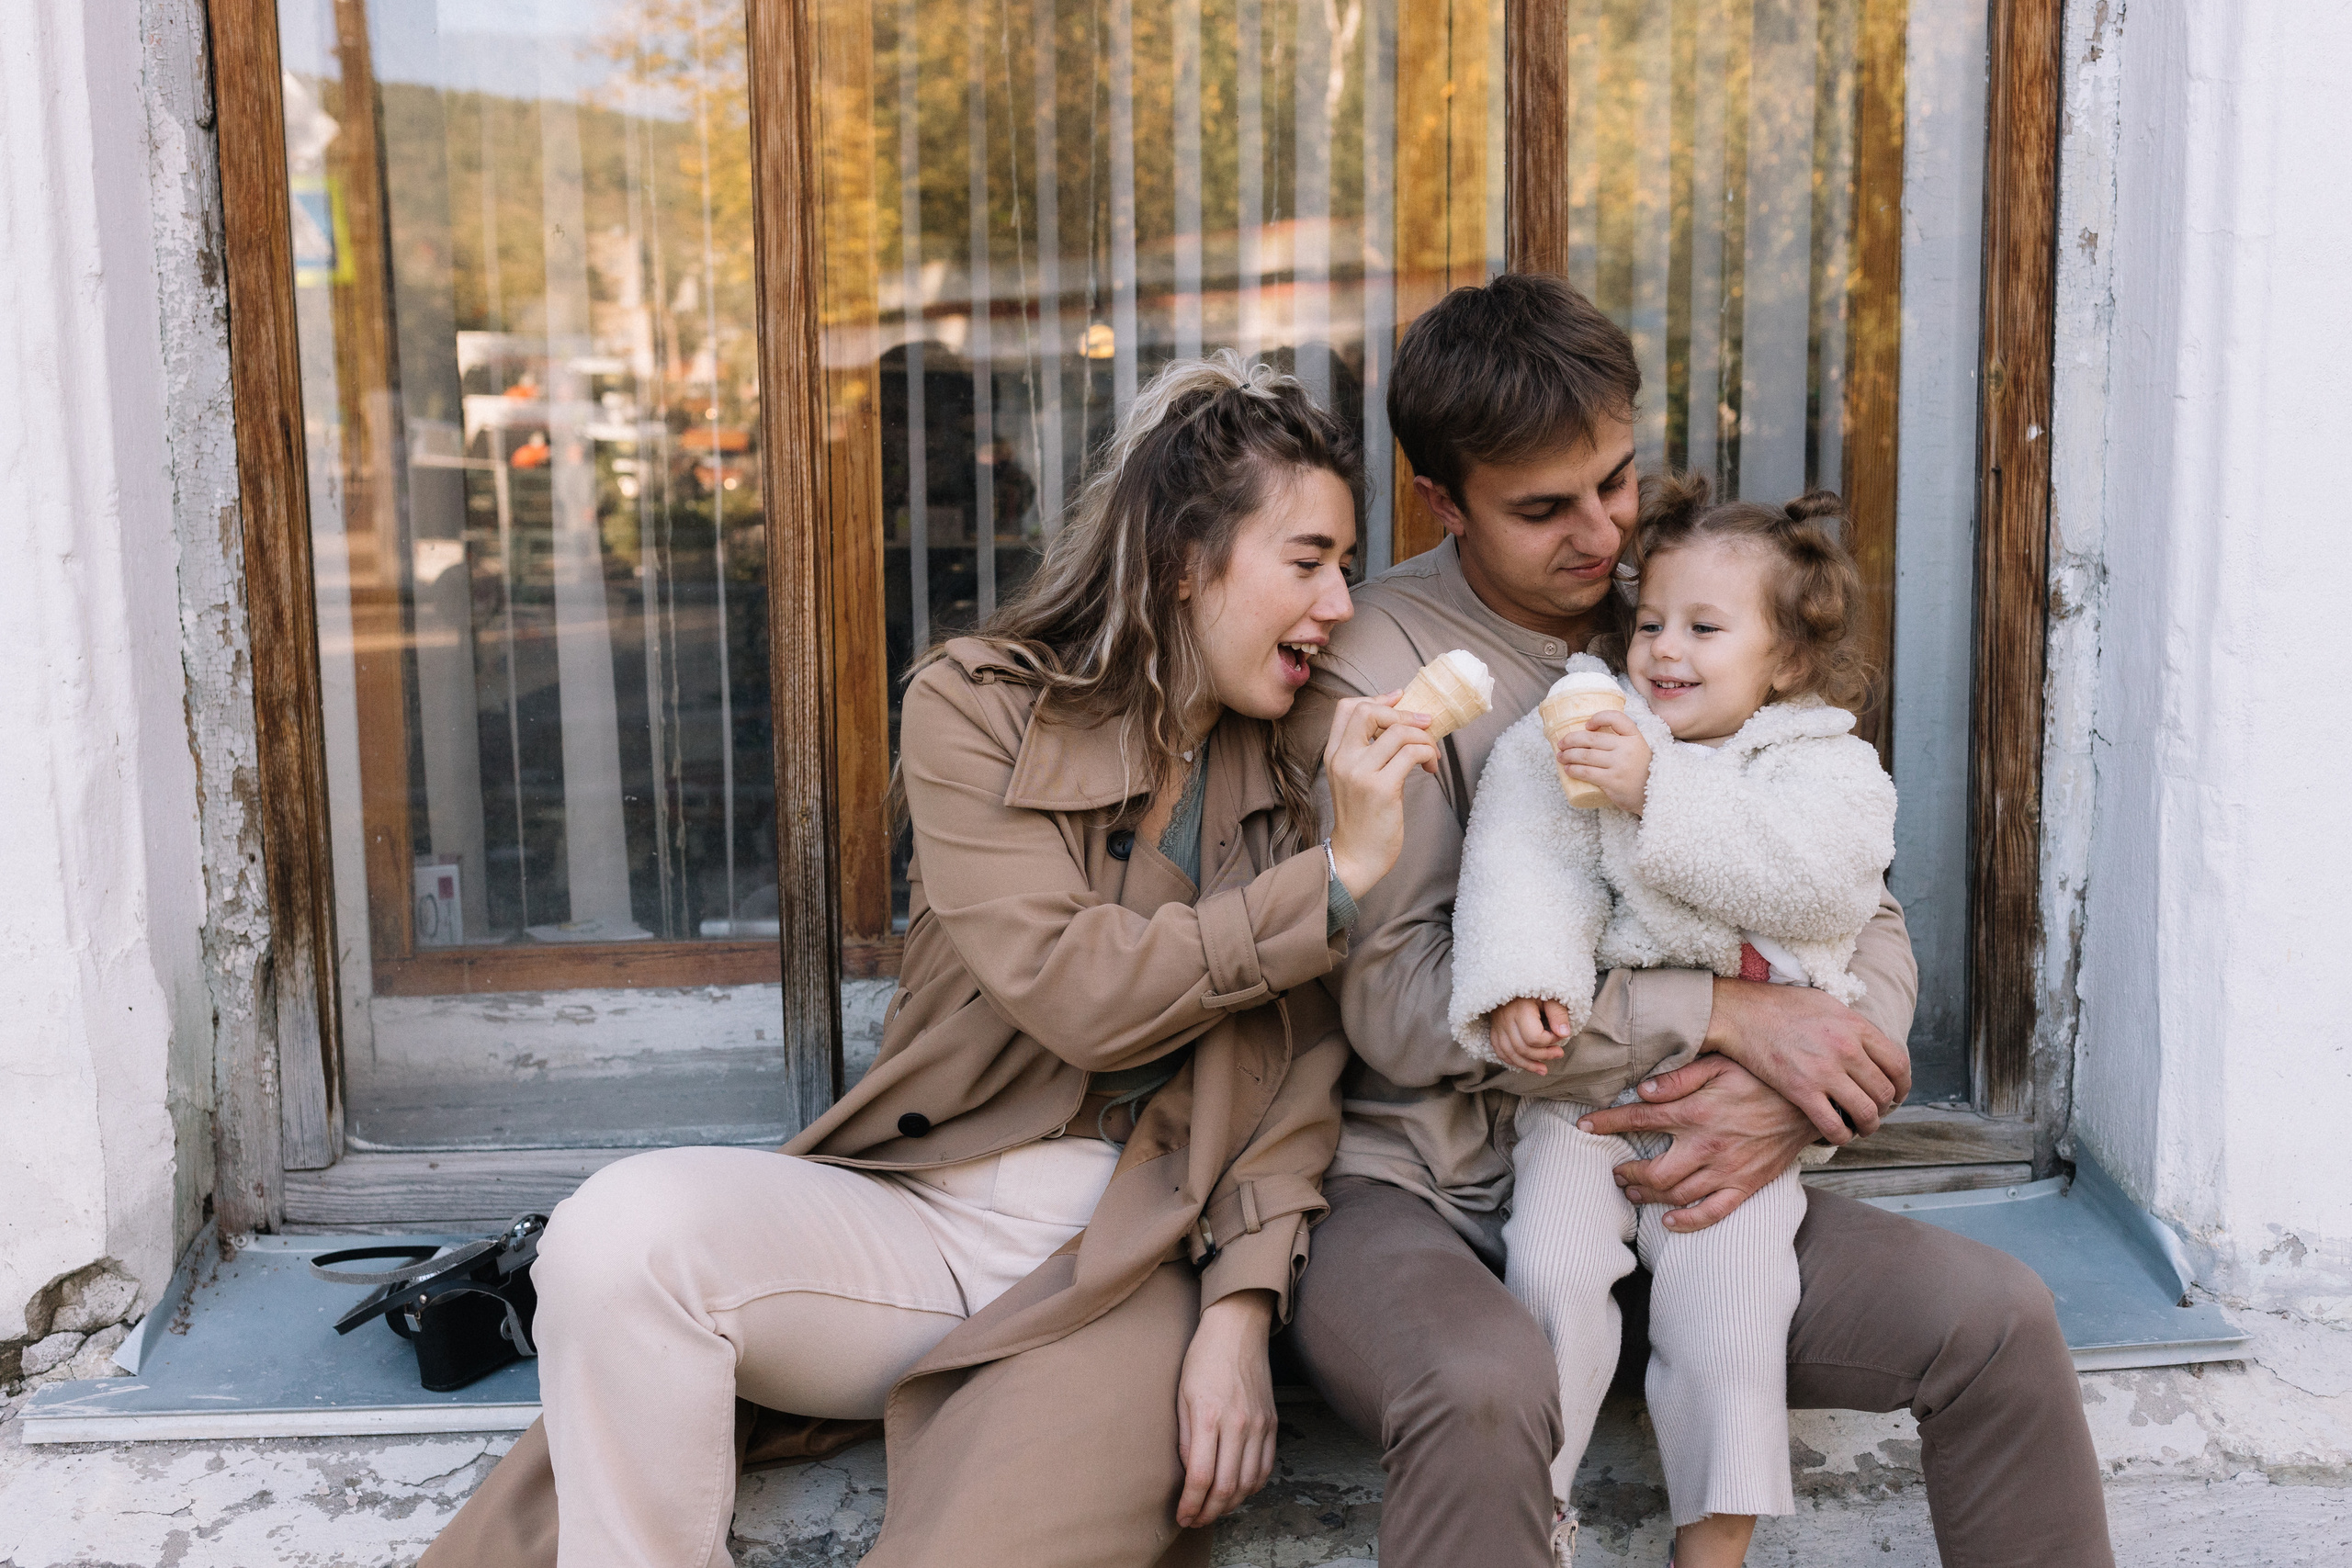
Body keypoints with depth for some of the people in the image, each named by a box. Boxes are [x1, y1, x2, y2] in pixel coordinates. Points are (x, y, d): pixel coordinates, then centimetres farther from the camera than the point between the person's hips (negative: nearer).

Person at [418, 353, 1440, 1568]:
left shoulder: (1289, 768, 10)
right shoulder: (979, 704, 0)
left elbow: (1297, 1078, 6)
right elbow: (1073, 991, -13)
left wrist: (1241, 1312, -9)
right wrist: (1335, 875, -10)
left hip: (1132, 1263, 1)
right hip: (926, 1207, 0)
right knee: (623, 1232, -28)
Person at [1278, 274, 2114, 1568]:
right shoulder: (1376, 661, -9)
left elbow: (1868, 925, 8)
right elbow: (1397, 997, -18)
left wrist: (1796, 1100, -14)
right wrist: (1729, 1014, -20)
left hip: (1666, 1190, 5)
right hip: (1420, 1198, -5)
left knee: (1997, 1319, -11)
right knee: (1482, 1392, -37)